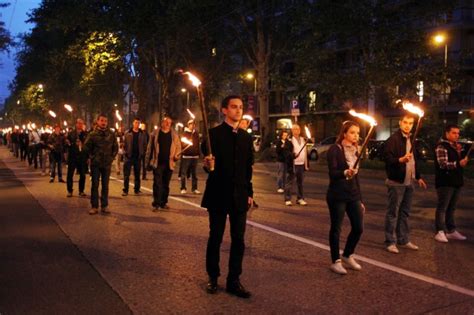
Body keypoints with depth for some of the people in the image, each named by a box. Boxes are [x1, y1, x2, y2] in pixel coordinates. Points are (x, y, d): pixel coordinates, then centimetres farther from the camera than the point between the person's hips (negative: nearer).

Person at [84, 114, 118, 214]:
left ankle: (104, 206, 14)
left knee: (105, 185, 7)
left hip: (107, 164, 2)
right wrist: (92, 157, -1)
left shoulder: (111, 134, 3)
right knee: (95, 185, 2)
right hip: (95, 164, -1)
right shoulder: (93, 134, -2)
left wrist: (112, 157, 4)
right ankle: (94, 206, 8)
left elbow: (115, 147, 11)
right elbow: (86, 147, 3)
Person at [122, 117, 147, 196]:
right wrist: (125, 152, -6)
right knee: (126, 174, 0)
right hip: (128, 157, -1)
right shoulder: (127, 133, 2)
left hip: (138, 157, 2)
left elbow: (145, 145, 9)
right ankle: (125, 190, 5)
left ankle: (137, 189, 16)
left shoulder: (142, 134, 6)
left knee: (137, 175, 8)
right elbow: (124, 144, 2)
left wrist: (142, 154, -1)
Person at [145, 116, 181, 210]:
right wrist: (148, 161, 2)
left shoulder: (174, 135, 7)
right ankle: (156, 203, -2)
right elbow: (150, 147, 4)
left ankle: (164, 203, 20)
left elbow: (178, 146, 11)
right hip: (157, 163, -2)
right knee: (157, 183, -6)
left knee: (166, 184, 10)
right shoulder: (155, 133, 2)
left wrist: (176, 156, -8)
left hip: (169, 163, 3)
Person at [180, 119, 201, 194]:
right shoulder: (184, 133, -2)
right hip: (186, 156, -4)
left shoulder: (196, 134, 11)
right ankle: (183, 188, 6)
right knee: (184, 173, 0)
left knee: (194, 173, 6)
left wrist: (198, 154, 13)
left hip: (194, 156, 4)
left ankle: (194, 188, 9)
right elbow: (182, 144, -7)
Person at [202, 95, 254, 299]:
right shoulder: (214, 134, -5)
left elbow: (248, 167, 13)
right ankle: (213, 278, 23)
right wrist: (208, 165, -31)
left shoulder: (246, 137, 10)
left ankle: (234, 281, 16)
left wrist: (249, 192, 10)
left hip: (239, 196, 4)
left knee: (238, 240, 6)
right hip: (219, 194, -4)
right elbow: (207, 161, -8)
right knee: (215, 238, 8)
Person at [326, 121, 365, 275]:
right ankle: (336, 261, 16)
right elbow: (332, 173, -17)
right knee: (336, 228, 2)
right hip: (337, 196, -6)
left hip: (353, 195, 7)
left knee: (358, 227, 6)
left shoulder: (355, 150, 12)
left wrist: (360, 199, 16)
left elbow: (356, 176, 16)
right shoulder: (335, 150, -8)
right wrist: (345, 172, -38)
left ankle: (347, 256, 26)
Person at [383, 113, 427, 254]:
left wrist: (418, 177, 21)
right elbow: (387, 158, -18)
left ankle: (403, 240, 24)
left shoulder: (411, 140, 15)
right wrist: (401, 159, -34)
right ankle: (390, 242, 6)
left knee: (405, 213, 14)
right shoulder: (393, 139, -10)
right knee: (393, 213, -1)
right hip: (396, 182, -8)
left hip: (408, 182, 8)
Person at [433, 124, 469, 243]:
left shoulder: (455, 146, 16)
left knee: (451, 208, 14)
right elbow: (443, 164, -20)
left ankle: (451, 230, 21)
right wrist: (458, 163, -30)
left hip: (456, 181, 8)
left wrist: (459, 153, 6)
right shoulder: (442, 146, -11)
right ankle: (440, 232, 0)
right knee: (442, 207, -3)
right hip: (445, 182, -8)